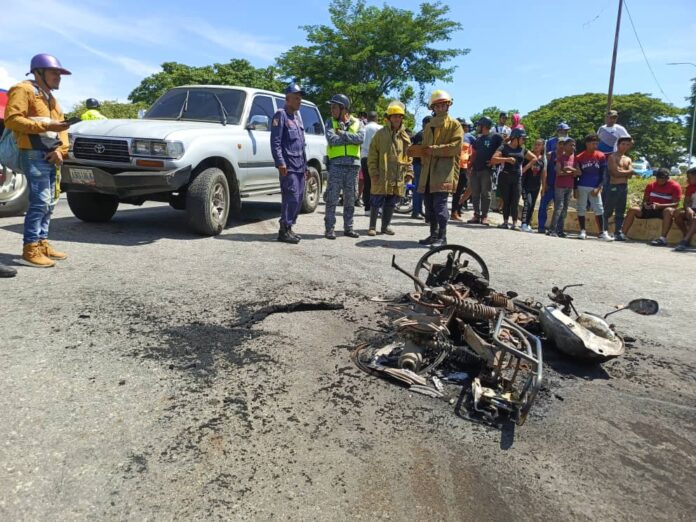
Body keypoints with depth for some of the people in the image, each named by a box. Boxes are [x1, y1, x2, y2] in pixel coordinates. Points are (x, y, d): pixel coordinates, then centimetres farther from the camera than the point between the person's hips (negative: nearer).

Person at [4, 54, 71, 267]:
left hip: (51, 156, 9)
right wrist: (46, 126, -20)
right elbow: (12, 120, -14)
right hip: (34, 154, -9)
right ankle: (30, 249, -13)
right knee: (40, 201, -15)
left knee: (50, 203, 8)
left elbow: (61, 126, 18)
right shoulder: (23, 90, -2)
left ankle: (42, 243, 14)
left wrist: (60, 149, 0)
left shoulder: (50, 97, 25)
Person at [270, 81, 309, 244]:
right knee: (291, 197, -13)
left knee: (298, 198, 8)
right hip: (289, 166, -8)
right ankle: (284, 231, -8)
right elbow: (275, 141, -12)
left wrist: (305, 165, 20)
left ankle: (288, 228, 16)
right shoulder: (281, 115, -3)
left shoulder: (297, 117, 22)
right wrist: (280, 163, -20)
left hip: (299, 166, 8)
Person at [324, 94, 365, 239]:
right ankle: (329, 228, 0)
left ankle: (348, 228, 16)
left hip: (353, 163, 2)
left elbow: (361, 139, -10)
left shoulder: (357, 123, 10)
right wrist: (351, 138, -7)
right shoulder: (331, 122, 8)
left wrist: (342, 133, -10)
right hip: (336, 163, -1)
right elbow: (331, 139, -10)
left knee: (350, 198, 8)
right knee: (332, 197, -5)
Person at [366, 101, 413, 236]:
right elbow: (372, 155, -2)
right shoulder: (381, 133, -1)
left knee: (391, 203, 11)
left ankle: (386, 225, 22)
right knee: (376, 202, 0)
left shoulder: (405, 136, 11)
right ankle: (372, 226, 10)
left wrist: (409, 172, 6)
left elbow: (408, 156, 14)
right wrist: (373, 172, -8)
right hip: (382, 176, -4)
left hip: (398, 177, 4)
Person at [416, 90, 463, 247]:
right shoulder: (429, 126, 23)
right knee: (429, 204, 8)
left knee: (440, 204, -12)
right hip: (428, 171, 7)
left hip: (444, 171, -6)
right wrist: (419, 151, 7)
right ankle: (433, 234, 18)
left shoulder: (454, 124, 4)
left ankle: (442, 237, -6)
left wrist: (434, 150, -12)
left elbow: (456, 146, -9)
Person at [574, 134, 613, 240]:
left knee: (599, 210, -1)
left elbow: (602, 174, 3)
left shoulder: (601, 156, 2)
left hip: (595, 188, 1)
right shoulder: (579, 157, 0)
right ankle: (583, 231, 12)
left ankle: (602, 232, 2)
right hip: (582, 187, 0)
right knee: (581, 209, 3)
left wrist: (598, 188, -6)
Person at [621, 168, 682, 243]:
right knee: (632, 209, -17)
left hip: (664, 209, -4)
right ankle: (622, 234, -24)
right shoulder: (651, 185, 7)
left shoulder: (675, 186, -6)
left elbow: (676, 203, -14)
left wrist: (660, 205, -29)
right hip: (650, 209, 4)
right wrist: (645, 205, -16)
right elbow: (645, 200, 10)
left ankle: (663, 238, -49)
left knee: (669, 210, -39)